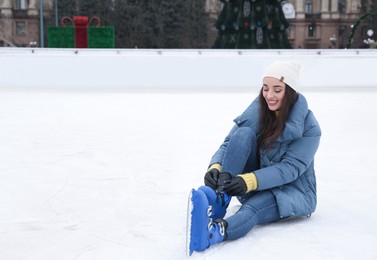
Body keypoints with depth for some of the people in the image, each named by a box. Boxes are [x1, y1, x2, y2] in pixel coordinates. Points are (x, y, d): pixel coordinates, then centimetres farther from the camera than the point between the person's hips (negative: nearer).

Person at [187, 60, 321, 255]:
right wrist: (215, 167, -32)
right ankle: (218, 199, -40)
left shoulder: (309, 127, -15)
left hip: (293, 190, -4)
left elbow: (290, 168, -24)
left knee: (255, 206, -41)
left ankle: (214, 231, -72)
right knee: (244, 133, -24)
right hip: (254, 186, 4)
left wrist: (251, 180, -40)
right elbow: (229, 144, -9)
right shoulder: (257, 111, -4)